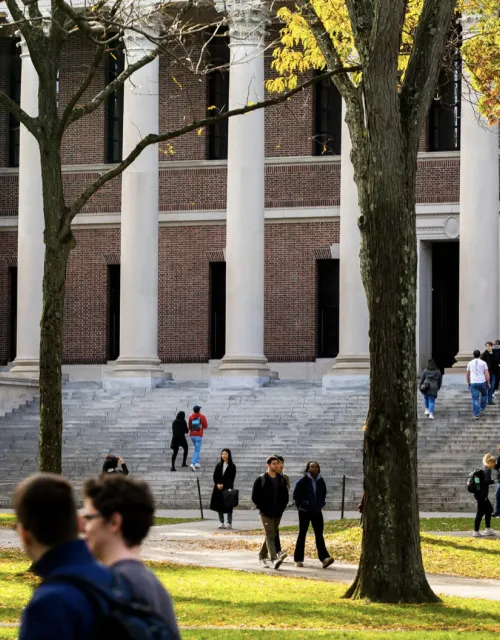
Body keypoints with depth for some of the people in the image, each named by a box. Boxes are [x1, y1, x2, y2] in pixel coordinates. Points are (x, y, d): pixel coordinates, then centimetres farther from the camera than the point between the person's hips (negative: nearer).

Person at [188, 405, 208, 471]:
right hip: (199, 436, -4)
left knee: (197, 448, 25)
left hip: (192, 435, 4)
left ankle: (197, 463, 20)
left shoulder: (191, 417, 3)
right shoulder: (202, 417, -5)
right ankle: (193, 464, -22)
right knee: (197, 450, -5)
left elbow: (189, 427, 6)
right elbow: (205, 426, 1)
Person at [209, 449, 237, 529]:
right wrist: (218, 484, -8)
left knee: (228, 505, -4)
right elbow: (215, 476, 8)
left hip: (227, 488, -4)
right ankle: (221, 523, 11)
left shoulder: (232, 466, -2)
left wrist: (223, 485, -15)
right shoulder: (219, 465, 10)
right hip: (218, 488, 4)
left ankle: (229, 523, 1)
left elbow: (231, 478, -6)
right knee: (219, 504, 4)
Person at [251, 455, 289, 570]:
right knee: (270, 536, -15)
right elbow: (255, 497, -2)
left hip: (277, 514, 5)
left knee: (272, 536, 12)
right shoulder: (261, 480, -3)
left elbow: (285, 496, 15)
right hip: (266, 513, -5)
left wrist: (281, 508, 2)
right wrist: (262, 508, -8)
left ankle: (262, 557, 28)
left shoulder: (281, 479, 10)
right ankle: (274, 559, -27)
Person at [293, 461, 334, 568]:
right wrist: (300, 505, -3)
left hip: (317, 512, 3)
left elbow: (323, 494, 20)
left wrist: (321, 504, 9)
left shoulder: (320, 481, 4)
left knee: (319, 534, -6)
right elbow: (296, 495, -4)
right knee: (302, 534, 5)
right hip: (304, 511, -3)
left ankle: (324, 558, -16)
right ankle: (298, 559, 12)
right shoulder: (303, 481, -9)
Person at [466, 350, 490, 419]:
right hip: (482, 382, -1)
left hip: (473, 383, 1)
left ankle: (476, 415, -6)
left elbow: (467, 375, 15)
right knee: (484, 395, 27)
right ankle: (482, 409, 25)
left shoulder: (470, 363, 8)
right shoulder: (483, 363, 1)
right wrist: (488, 383, 5)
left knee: (475, 399, 1)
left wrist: (468, 383, 27)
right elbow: (487, 374, -4)